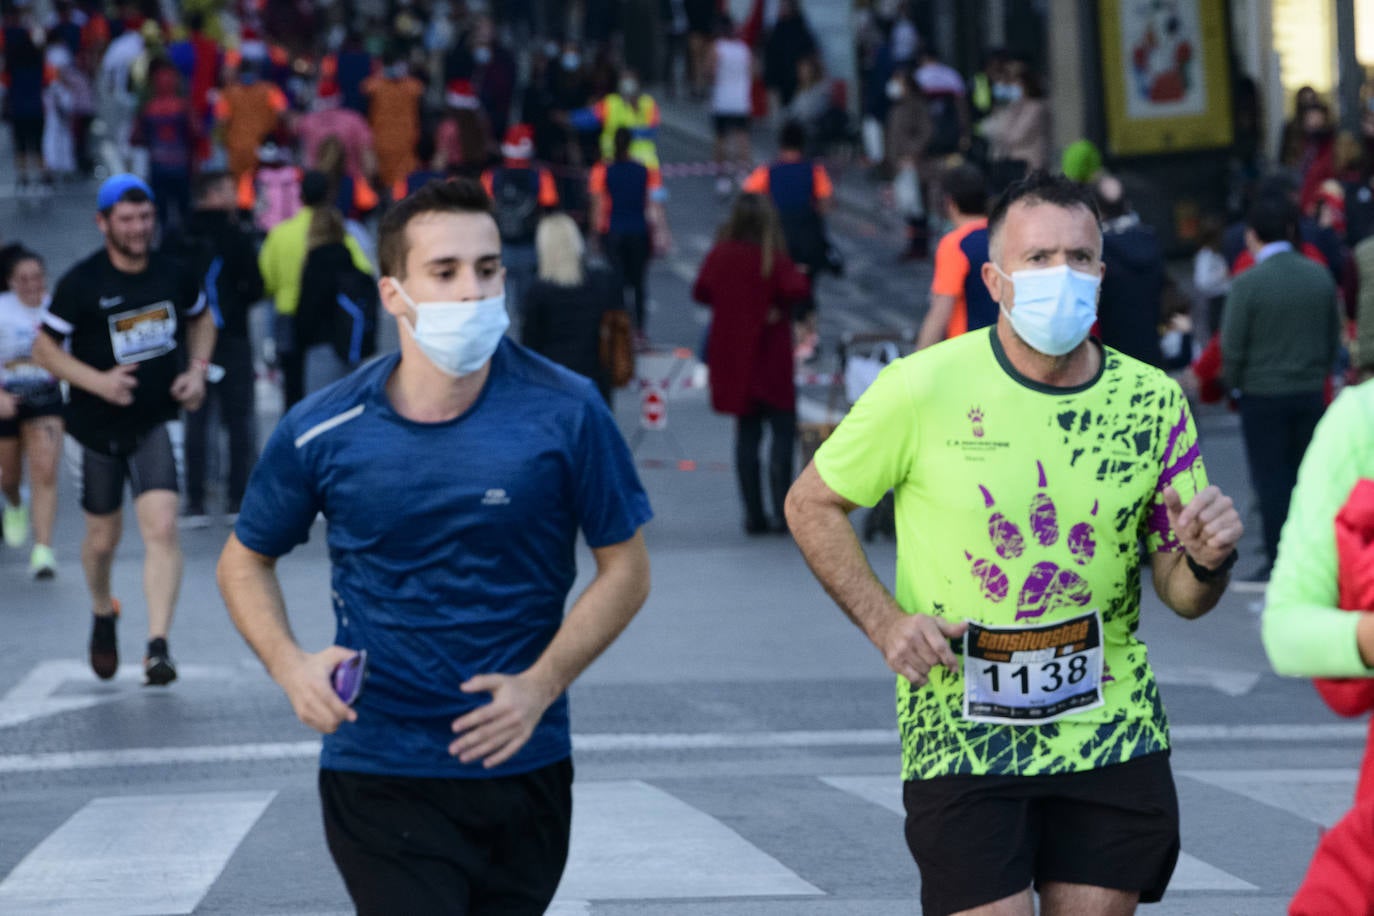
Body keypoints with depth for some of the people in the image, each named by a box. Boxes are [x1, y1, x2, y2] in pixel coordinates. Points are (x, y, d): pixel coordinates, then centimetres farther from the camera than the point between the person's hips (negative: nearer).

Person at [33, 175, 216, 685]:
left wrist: (197, 370, 3)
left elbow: (201, 319, 20)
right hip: (100, 428, -1)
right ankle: (103, 615, 43)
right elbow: (44, 349, -5)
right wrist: (98, 381, -19)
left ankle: (157, 647, -19)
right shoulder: (82, 284, -10)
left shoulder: (172, 275, 0)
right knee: (102, 538, 12)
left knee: (161, 528, -16)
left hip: (156, 423, 1)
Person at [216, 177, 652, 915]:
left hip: (522, 765, 2)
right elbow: (245, 560, 10)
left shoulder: (565, 412, -6)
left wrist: (542, 684, -12)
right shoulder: (322, 432, -5)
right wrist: (288, 664, -8)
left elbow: (624, 568, 1)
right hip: (377, 767, -1)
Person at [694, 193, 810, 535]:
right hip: (769, 357, -5)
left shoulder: (720, 256, -1)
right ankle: (782, 513, -7)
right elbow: (798, 289, -29)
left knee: (747, 434, 12)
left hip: (731, 356, 5)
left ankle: (754, 514, 11)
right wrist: (781, 307, -10)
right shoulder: (773, 260, -14)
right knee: (782, 432, 2)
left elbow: (700, 292, 10)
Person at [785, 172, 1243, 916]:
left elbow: (1184, 597, 7)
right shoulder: (925, 388, -8)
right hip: (961, 737, -3)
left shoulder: (1152, 403, 1)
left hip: (1114, 741, 3)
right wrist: (885, 622, -9)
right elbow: (811, 504, 4)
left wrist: (1209, 560, -17)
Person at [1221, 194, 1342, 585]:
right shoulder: (1320, 277, 0)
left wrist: (1232, 383, 6)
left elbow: (1232, 348, -11)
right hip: (1311, 392, 4)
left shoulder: (1247, 283, -14)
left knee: (1271, 480, 3)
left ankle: (1279, 563, 3)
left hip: (1263, 395, -4)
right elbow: (1334, 336, 8)